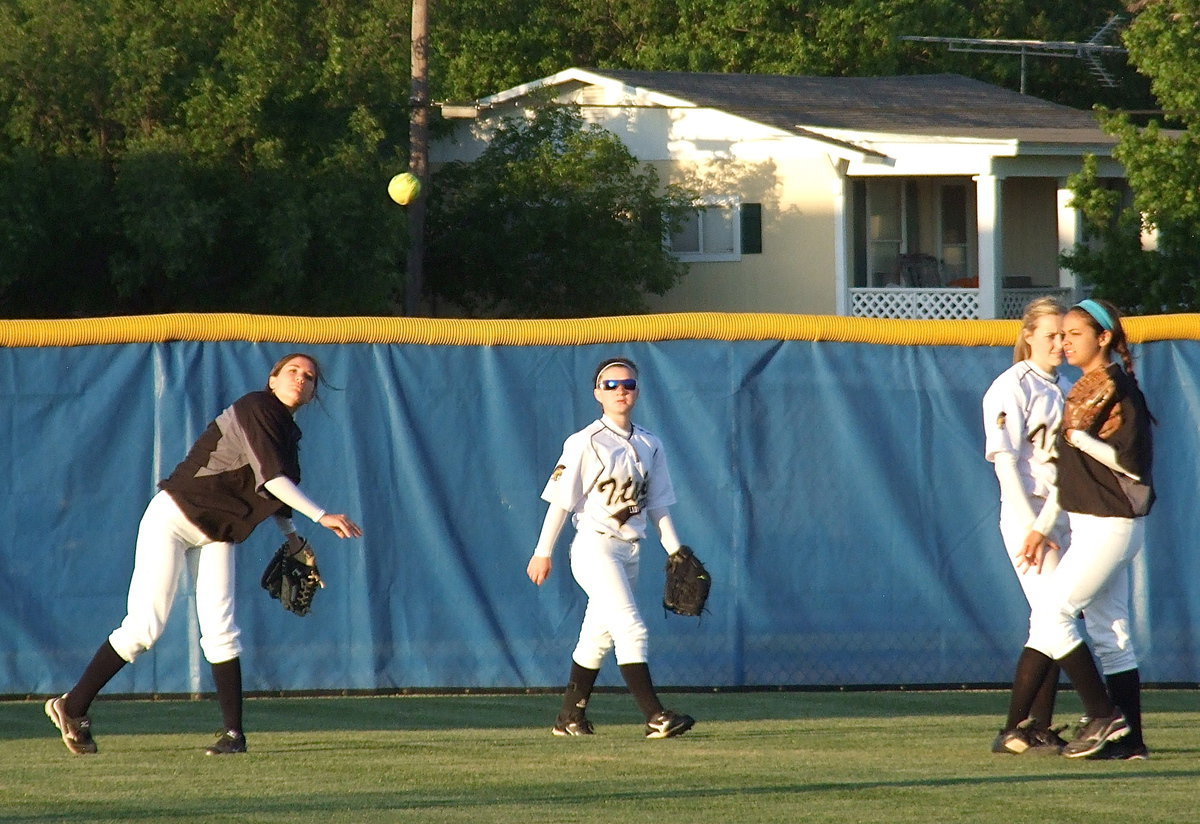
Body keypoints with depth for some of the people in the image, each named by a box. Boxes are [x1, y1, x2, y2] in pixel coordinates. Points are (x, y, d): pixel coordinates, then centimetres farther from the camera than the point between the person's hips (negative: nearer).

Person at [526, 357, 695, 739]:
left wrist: (675, 552, 6)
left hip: (629, 550, 7)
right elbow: (560, 500, -6)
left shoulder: (650, 446, 10)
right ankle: (655, 716, -24)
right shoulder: (585, 443, -8)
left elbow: (658, 505, 15)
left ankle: (570, 716, 23)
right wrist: (543, 553, -6)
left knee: (598, 636, 12)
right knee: (631, 627, -17)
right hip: (594, 547, -7)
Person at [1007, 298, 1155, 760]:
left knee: (1050, 613, -10)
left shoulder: (1114, 385, -12)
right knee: (1110, 633, 8)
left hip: (1110, 526, -9)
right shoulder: (1084, 390, 15)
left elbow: (1133, 462, -18)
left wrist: (1081, 439, -23)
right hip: (1092, 526, 9)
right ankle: (1129, 739, 9)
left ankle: (1104, 717, -8)